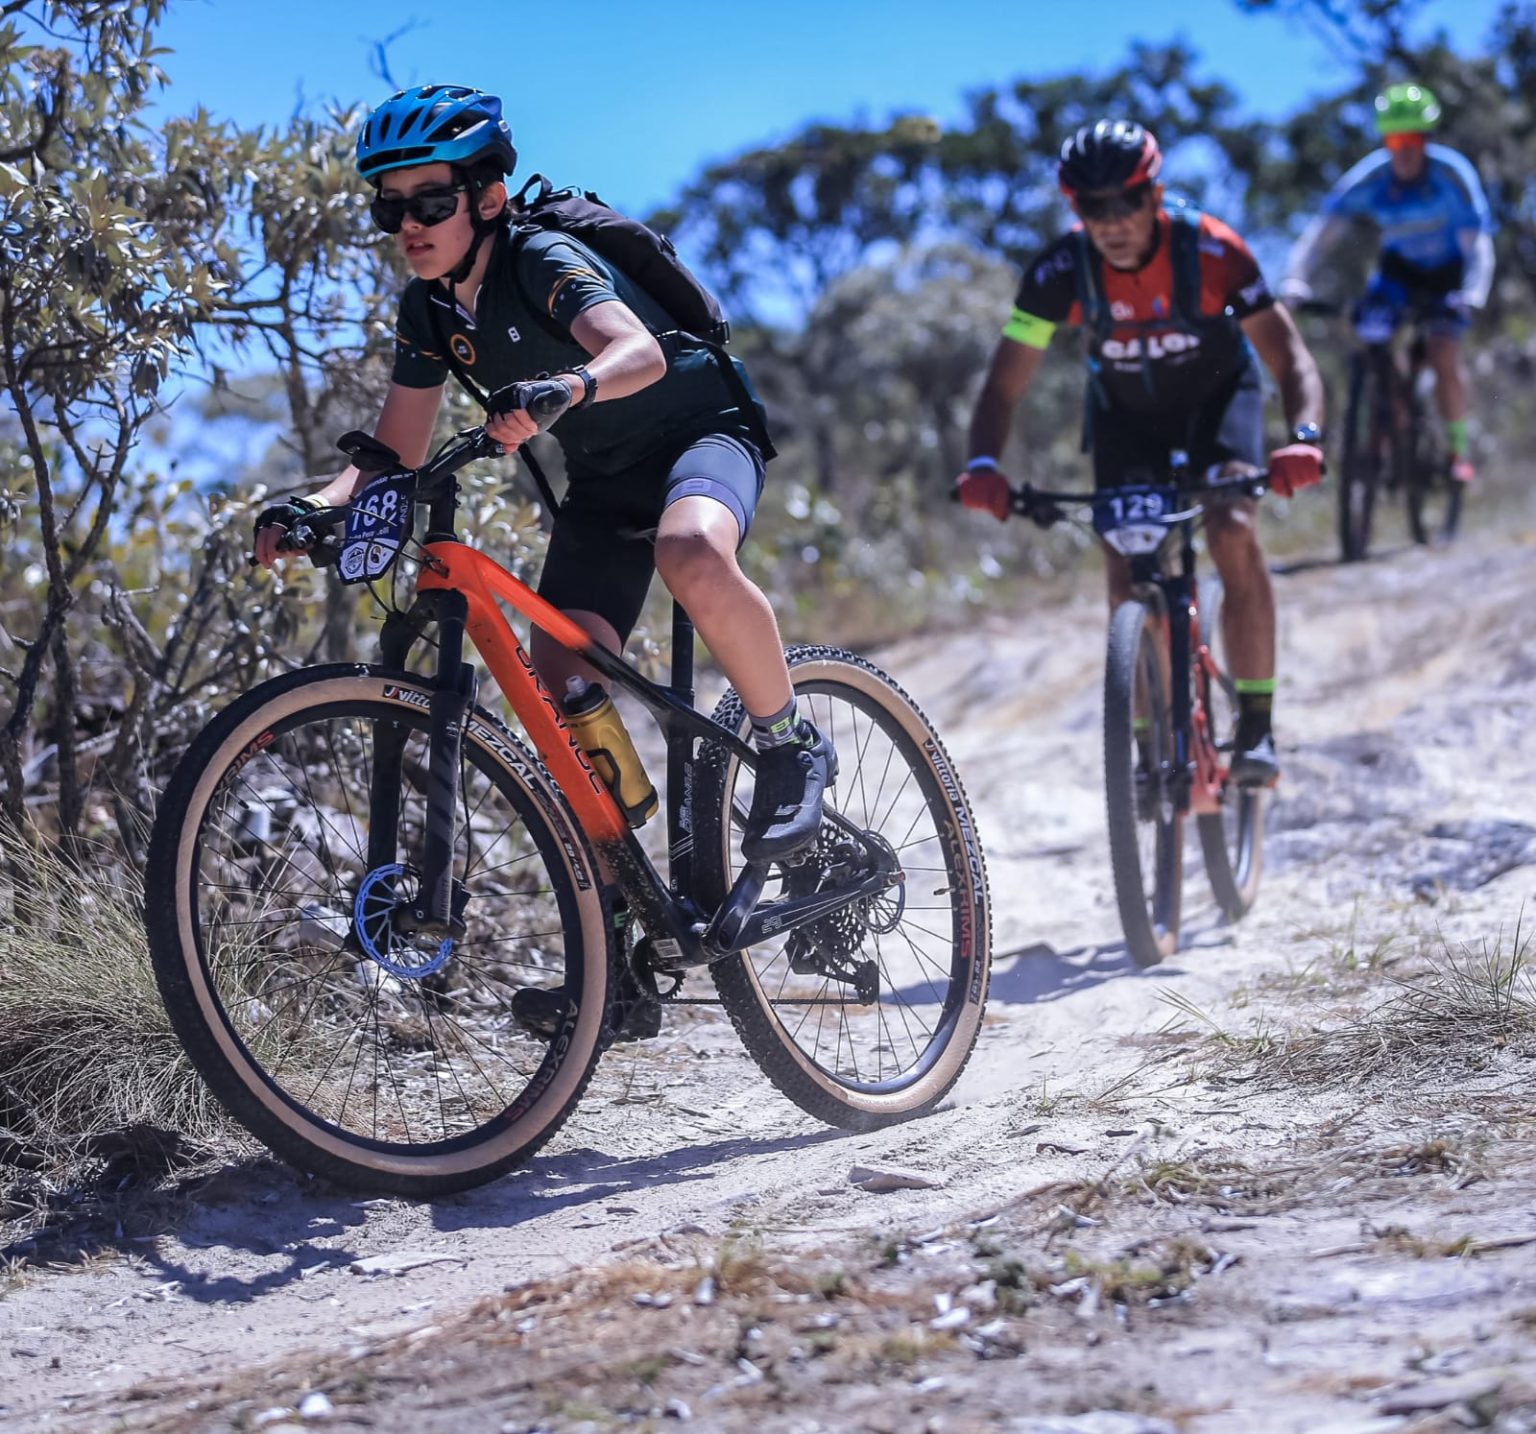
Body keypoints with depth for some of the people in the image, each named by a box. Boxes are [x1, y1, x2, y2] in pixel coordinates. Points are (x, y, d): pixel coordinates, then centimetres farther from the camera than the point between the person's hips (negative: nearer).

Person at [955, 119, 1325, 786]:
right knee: (1127, 577, -11)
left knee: (1233, 532, -26)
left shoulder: (1211, 252, -31)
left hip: (1217, 394, -2)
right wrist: (983, 466, -43)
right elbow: (1004, 384, -24)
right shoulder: (1061, 271, -26)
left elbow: (1290, 358, -32)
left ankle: (1256, 727, -17)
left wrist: (1304, 439, -52)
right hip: (1126, 412, 2)